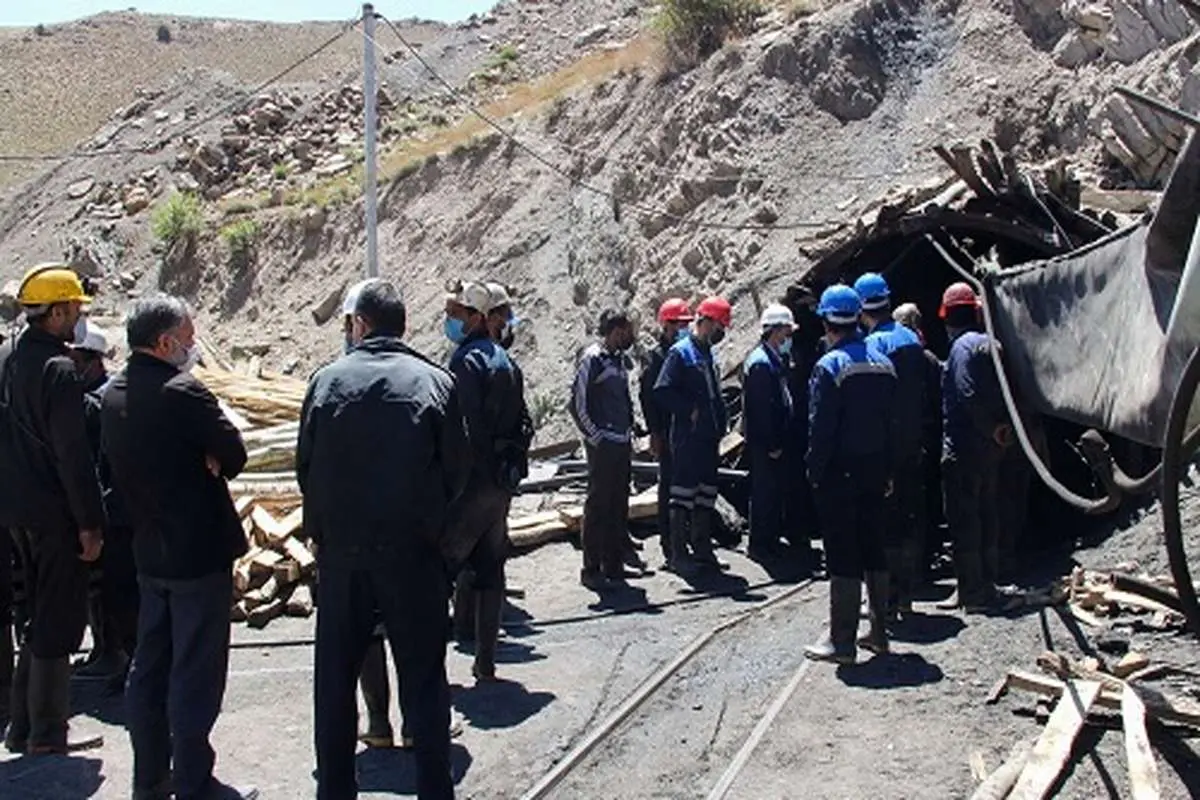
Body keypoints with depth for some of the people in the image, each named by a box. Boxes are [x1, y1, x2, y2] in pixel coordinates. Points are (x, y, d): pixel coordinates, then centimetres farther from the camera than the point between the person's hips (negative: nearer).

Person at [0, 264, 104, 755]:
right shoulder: (57, 368, -18)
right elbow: (73, 455, -19)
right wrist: (90, 523, -16)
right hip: (54, 512, -9)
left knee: (39, 617, 18)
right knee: (59, 621, 2)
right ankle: (46, 733, 9)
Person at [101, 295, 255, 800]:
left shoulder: (112, 396, 6)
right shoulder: (183, 394, -20)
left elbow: (115, 466, 11)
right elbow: (234, 456, -15)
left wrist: (196, 463, -1)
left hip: (149, 550, 8)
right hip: (199, 550, -8)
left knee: (150, 666, 16)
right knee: (196, 673, 0)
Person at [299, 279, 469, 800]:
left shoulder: (327, 381, -3)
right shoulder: (434, 382, -6)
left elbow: (305, 465, 2)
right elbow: (458, 468, -3)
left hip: (341, 549, 1)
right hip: (414, 549, -1)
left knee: (335, 676, 13)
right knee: (423, 676, 8)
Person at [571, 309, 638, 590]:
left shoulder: (618, 358, 15)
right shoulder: (593, 358, -11)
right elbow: (578, 403, -14)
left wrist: (629, 431, 14)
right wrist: (595, 436, -14)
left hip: (622, 443, 8)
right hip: (603, 445, -8)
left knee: (619, 505, 11)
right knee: (598, 504, -4)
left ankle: (614, 565, 19)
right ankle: (591, 569, 1)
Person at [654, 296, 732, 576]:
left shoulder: (707, 353, 16)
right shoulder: (680, 352, -10)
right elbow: (662, 392, -18)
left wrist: (720, 421, 12)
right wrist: (690, 410, -16)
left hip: (709, 437, 9)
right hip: (688, 437, -8)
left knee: (706, 493, 12)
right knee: (684, 494, -4)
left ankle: (702, 548, 21)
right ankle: (678, 555, 1)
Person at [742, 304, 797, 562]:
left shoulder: (776, 360, 13)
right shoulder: (761, 362, -18)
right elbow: (762, 408, -21)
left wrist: (779, 441, 15)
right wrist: (771, 445, -19)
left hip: (774, 441, 10)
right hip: (764, 443, -10)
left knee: (774, 491, 16)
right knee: (764, 493, -3)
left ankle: (771, 539, 26)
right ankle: (759, 545, 5)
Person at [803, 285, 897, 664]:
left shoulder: (830, 366, -14)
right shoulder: (883, 364, 7)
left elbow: (820, 428, -16)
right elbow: (892, 422, 11)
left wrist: (815, 472, -9)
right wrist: (888, 470, 15)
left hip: (839, 475, -7)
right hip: (874, 472, 7)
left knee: (843, 557, -3)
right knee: (874, 550, 14)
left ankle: (842, 641, 1)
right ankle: (878, 632, 21)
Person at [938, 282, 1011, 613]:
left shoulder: (962, 346, -13)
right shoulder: (989, 344, 13)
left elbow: (968, 397, -21)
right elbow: (1002, 394, 14)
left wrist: (992, 430, -12)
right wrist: (999, 428, 8)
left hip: (964, 446, -9)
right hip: (991, 447, 9)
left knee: (963, 517, -4)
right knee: (986, 514, 15)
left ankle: (972, 593, -2)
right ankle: (986, 586, 23)